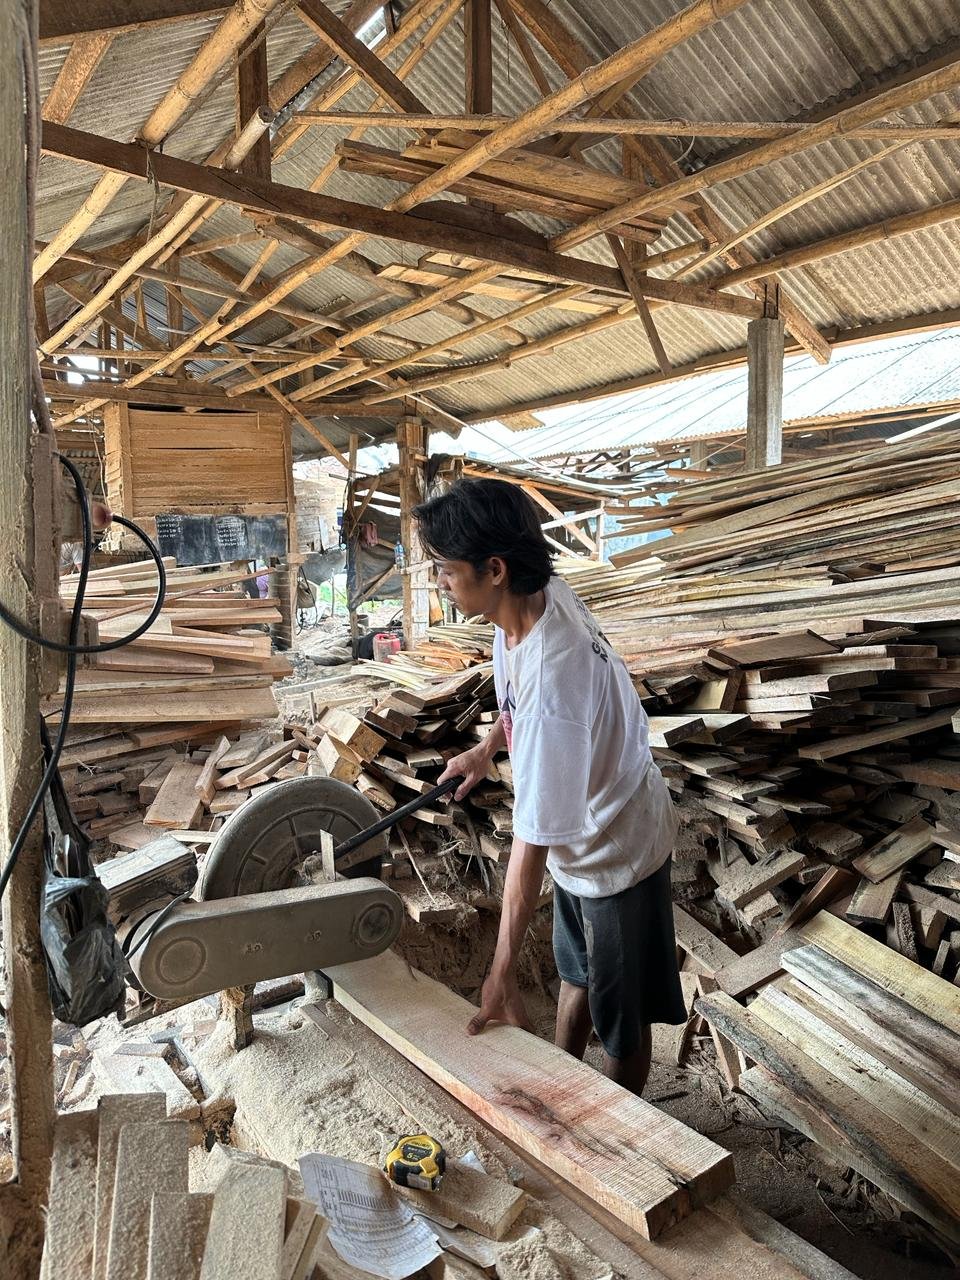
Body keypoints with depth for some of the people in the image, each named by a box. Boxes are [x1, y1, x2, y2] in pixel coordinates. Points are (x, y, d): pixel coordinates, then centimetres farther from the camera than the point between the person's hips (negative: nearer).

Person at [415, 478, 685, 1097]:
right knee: (577, 974, 29)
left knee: (621, 1017, 18)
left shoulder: (553, 687, -42)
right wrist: (486, 748, 6)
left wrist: (503, 974, -25)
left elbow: (532, 841, -34)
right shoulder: (543, 593, -17)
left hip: (617, 851, -8)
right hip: (582, 835, 8)